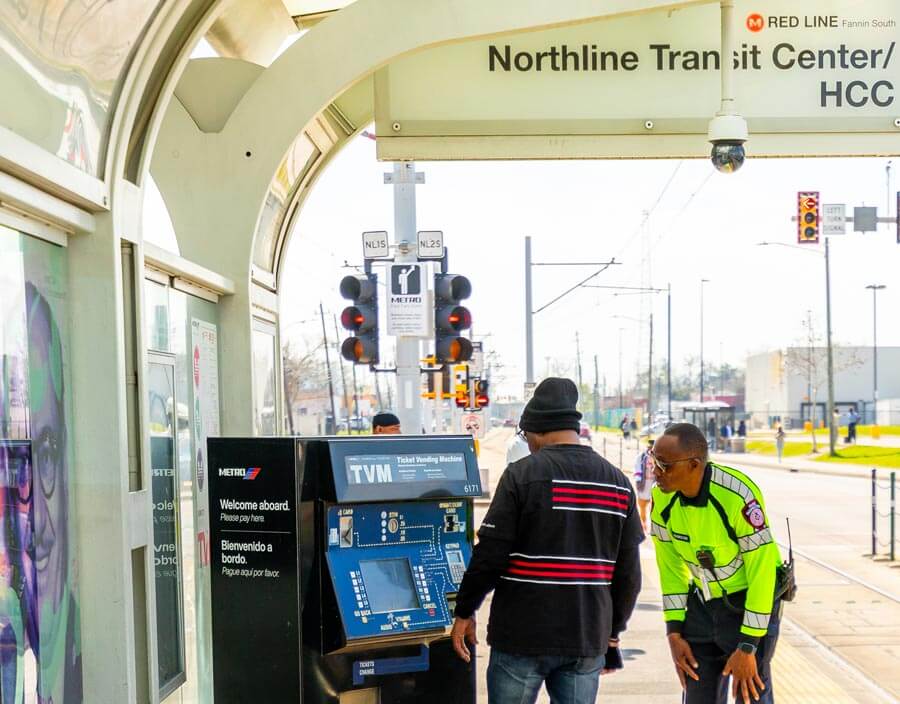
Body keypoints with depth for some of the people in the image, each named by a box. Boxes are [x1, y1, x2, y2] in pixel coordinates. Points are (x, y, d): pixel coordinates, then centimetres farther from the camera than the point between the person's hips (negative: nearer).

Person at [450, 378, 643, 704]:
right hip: (588, 640, 4)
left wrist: (464, 612, 2)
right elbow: (629, 571, 8)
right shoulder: (618, 483, 5)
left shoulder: (521, 475, -9)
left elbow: (489, 555, -11)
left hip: (522, 637, -4)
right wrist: (613, 632, 19)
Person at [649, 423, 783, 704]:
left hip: (751, 601, -5)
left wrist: (747, 647, -19)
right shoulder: (662, 497, -11)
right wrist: (674, 632, -1)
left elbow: (762, 572, -22)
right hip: (702, 603, 5)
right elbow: (670, 566, 2)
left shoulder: (739, 496, -29)